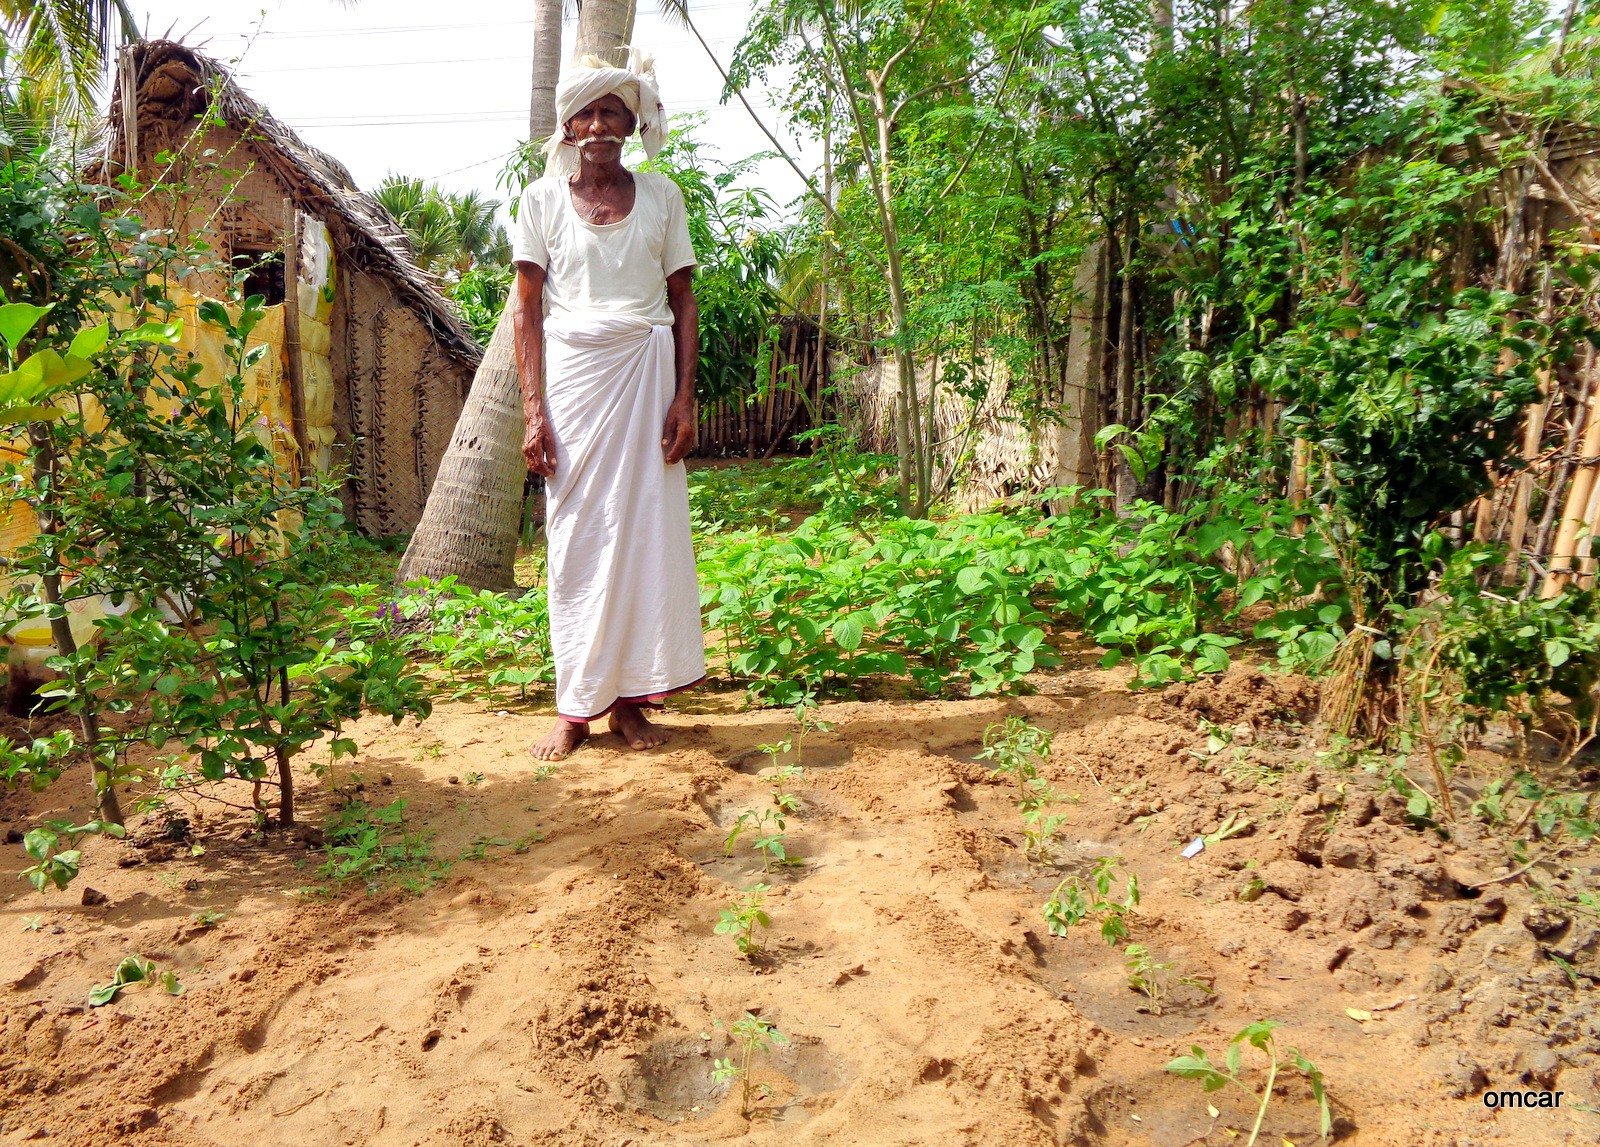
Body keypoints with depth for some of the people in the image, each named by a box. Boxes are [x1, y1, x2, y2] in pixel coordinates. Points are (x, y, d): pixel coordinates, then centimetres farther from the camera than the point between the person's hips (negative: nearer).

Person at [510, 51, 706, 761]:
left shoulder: (660, 196, 8)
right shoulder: (543, 200, 6)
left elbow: (683, 300, 7)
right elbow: (527, 308, 3)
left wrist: (685, 396, -4)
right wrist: (534, 411, -7)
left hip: (646, 373, 1)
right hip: (571, 375, -1)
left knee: (647, 528, 0)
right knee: (575, 536, -1)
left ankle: (631, 696, 10)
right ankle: (575, 706, 7)